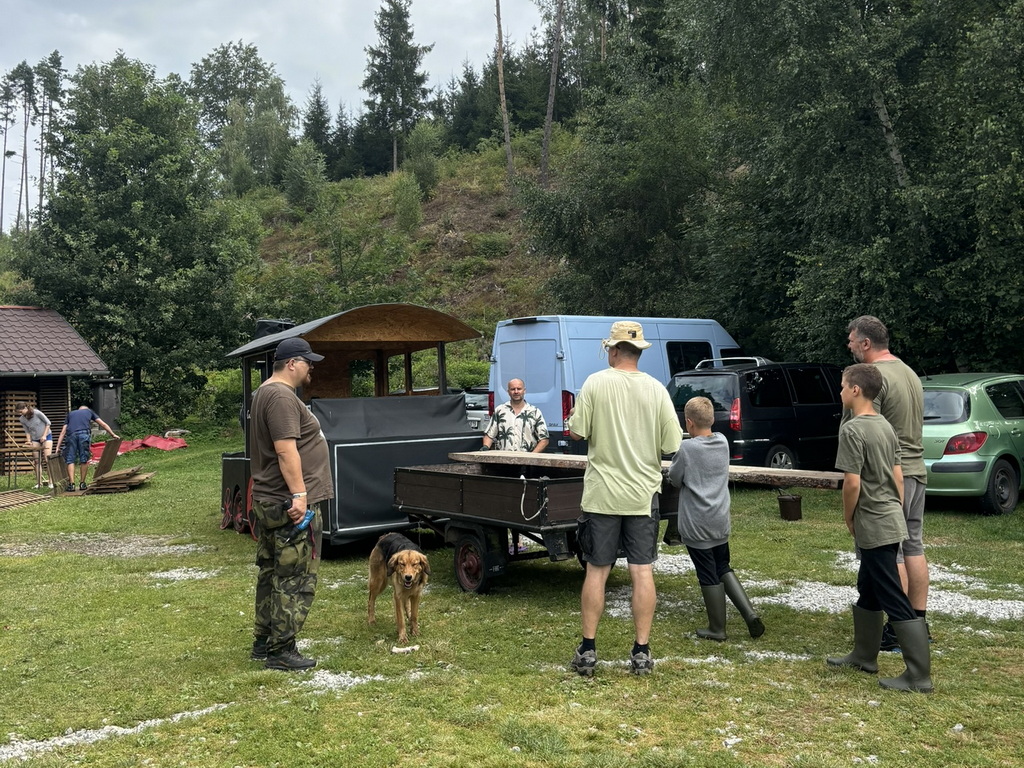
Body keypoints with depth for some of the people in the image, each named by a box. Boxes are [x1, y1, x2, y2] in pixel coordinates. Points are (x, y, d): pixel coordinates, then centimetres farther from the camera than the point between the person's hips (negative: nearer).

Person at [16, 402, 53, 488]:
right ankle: (39, 483, 2)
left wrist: (44, 436, -13)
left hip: (46, 436, -4)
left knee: (47, 458, -13)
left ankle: (52, 481, -13)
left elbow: (48, 422, -10)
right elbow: (27, 431, 3)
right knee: (36, 461, -2)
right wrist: (29, 441, -13)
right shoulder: (22, 419, -7)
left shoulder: (36, 413, -19)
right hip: (35, 439, 4)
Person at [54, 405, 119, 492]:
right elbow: (103, 424, 27)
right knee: (84, 460, 6)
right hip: (84, 434, -1)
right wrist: (113, 435, 31)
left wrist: (58, 447, 21)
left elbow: (63, 432, 24)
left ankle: (71, 484, -6)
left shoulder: (70, 414, 33)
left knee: (70, 460, 3)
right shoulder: (89, 411, 32)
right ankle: (82, 483, 9)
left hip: (71, 434, 1)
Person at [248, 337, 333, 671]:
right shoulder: (282, 397, -17)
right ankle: (281, 651, 1)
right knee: (295, 580, -4)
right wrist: (299, 495, -25)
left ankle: (263, 643, 25)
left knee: (271, 574, 16)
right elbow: (286, 450, -24)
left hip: (268, 501, 11)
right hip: (292, 504, -11)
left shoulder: (265, 392, 18)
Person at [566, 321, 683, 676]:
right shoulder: (656, 389, -3)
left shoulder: (595, 383, -8)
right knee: (643, 572, 6)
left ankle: (587, 650, 15)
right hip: (643, 494, 1)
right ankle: (642, 652, 11)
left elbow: (576, 432, -6)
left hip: (602, 495, -1)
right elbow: (672, 444, -2)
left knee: (596, 571, 8)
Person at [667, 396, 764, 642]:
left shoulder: (686, 448, -17)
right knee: (724, 569, 20)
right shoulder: (723, 442, 1)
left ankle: (717, 629, 15)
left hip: (696, 525, -6)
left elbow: (674, 479, -6)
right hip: (721, 521, 6)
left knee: (708, 576, 5)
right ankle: (751, 614, 9)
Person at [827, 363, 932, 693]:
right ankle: (864, 656, 32)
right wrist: (897, 512, 19)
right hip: (891, 522, 10)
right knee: (868, 591, 20)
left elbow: (852, 483, -21)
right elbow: (898, 477, 13)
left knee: (895, 601, -4)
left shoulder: (852, 429, -18)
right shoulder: (885, 426, 9)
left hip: (874, 527, -9)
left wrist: (848, 519, -7)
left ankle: (919, 676, 1)